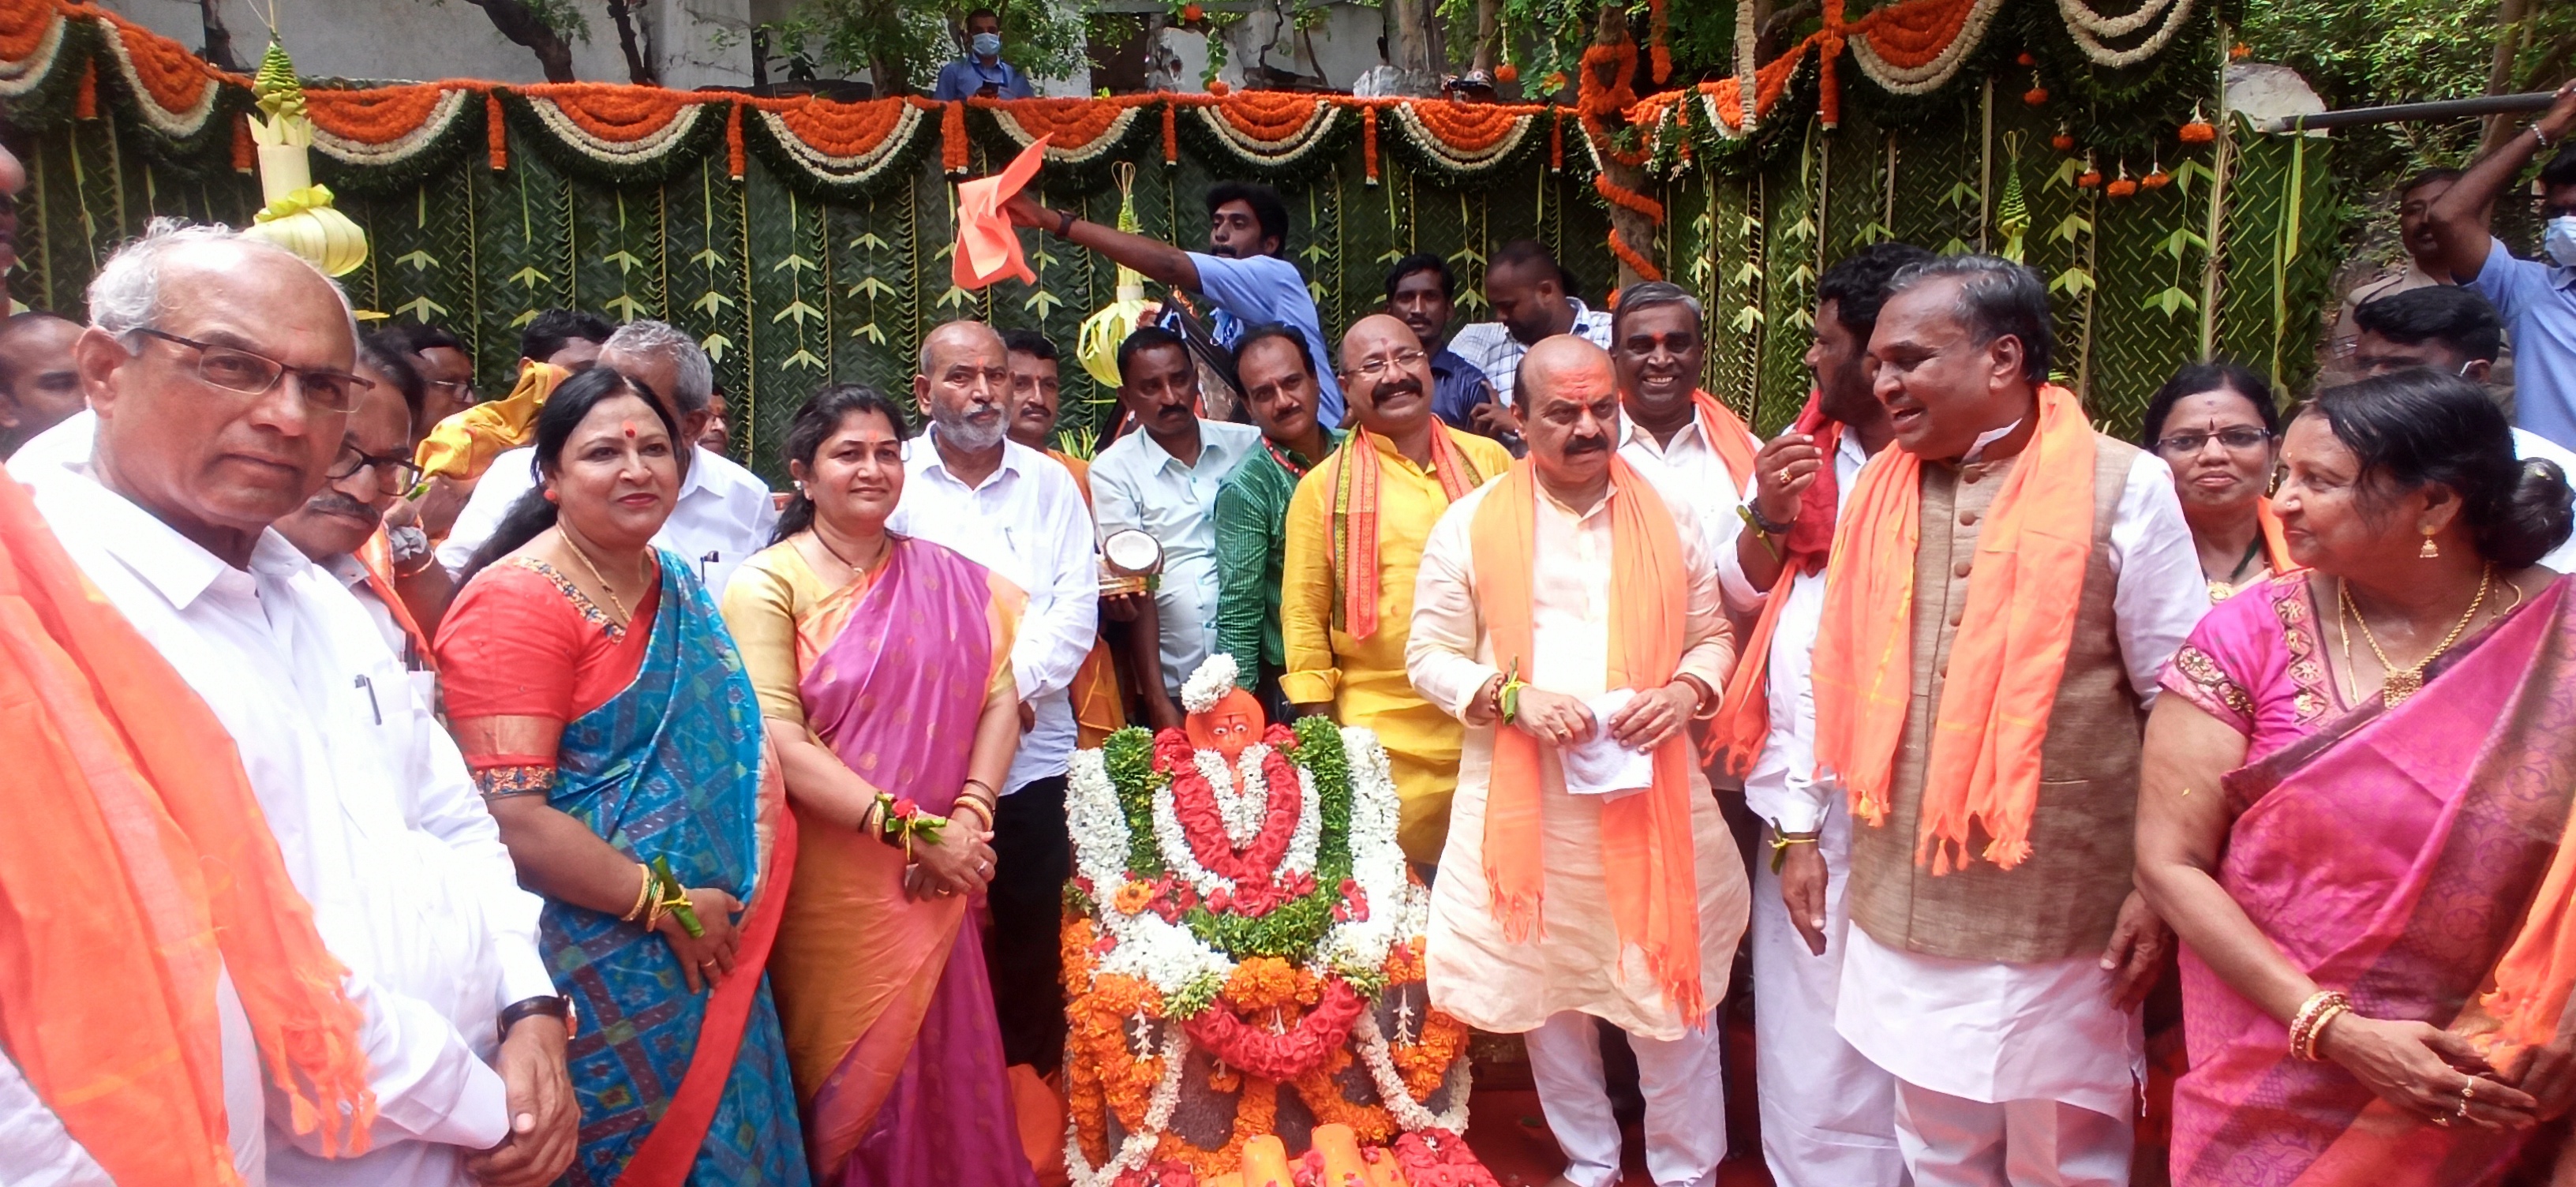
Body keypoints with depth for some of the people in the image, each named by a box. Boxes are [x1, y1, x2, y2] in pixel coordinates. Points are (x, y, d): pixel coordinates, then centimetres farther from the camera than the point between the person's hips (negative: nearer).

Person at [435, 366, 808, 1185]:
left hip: (708, 953, 7)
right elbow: (511, 819, -22)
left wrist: (733, 910, 7)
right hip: (598, 966, -7)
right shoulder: (517, 602, -15)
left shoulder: (676, 582, 7)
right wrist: (666, 903, -17)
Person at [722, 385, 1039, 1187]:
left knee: (940, 1064, 12)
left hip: (934, 888, 3)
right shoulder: (766, 585, -6)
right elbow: (779, 743, -14)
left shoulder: (950, 580, 7)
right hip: (829, 887, -3)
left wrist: (969, 817, -14)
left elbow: (999, 696, 1)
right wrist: (913, 829, -18)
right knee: (848, 1079, 9)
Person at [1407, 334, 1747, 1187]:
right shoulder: (1471, 524, -1)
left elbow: (1715, 635, 11)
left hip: (1651, 788, 1)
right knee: (1549, 987, 14)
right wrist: (1514, 698, -16)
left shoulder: (1668, 518, 5)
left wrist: (1686, 691, -10)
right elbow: (1430, 655, 0)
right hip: (1523, 794, 0)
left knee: (1673, 987, 7)